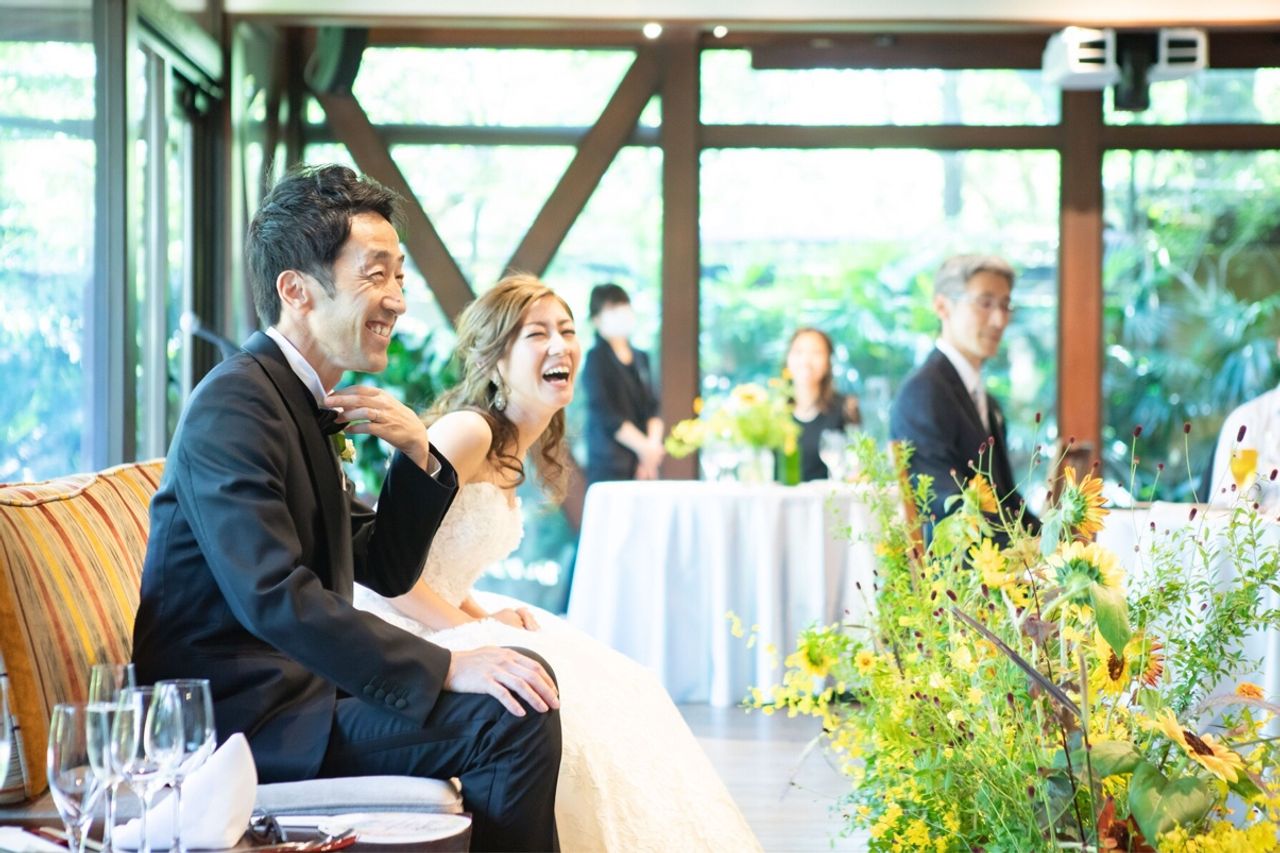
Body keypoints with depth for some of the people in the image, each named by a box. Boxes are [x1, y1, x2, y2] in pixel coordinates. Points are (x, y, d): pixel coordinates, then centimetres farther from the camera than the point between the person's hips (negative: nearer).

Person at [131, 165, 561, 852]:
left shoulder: (302, 403, 14)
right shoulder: (233, 407, -16)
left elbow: (386, 571, 17)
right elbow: (274, 598, -27)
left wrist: (418, 454, 0)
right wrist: (447, 666, -28)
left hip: (289, 688, 10)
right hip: (245, 713, -10)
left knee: (530, 679, 13)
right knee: (513, 719, -19)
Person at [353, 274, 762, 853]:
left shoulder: (510, 449, 13)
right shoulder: (468, 431, -18)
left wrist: (481, 613, -1)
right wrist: (473, 627, -18)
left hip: (434, 627, 10)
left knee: (615, 690, 6)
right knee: (570, 710, -20)